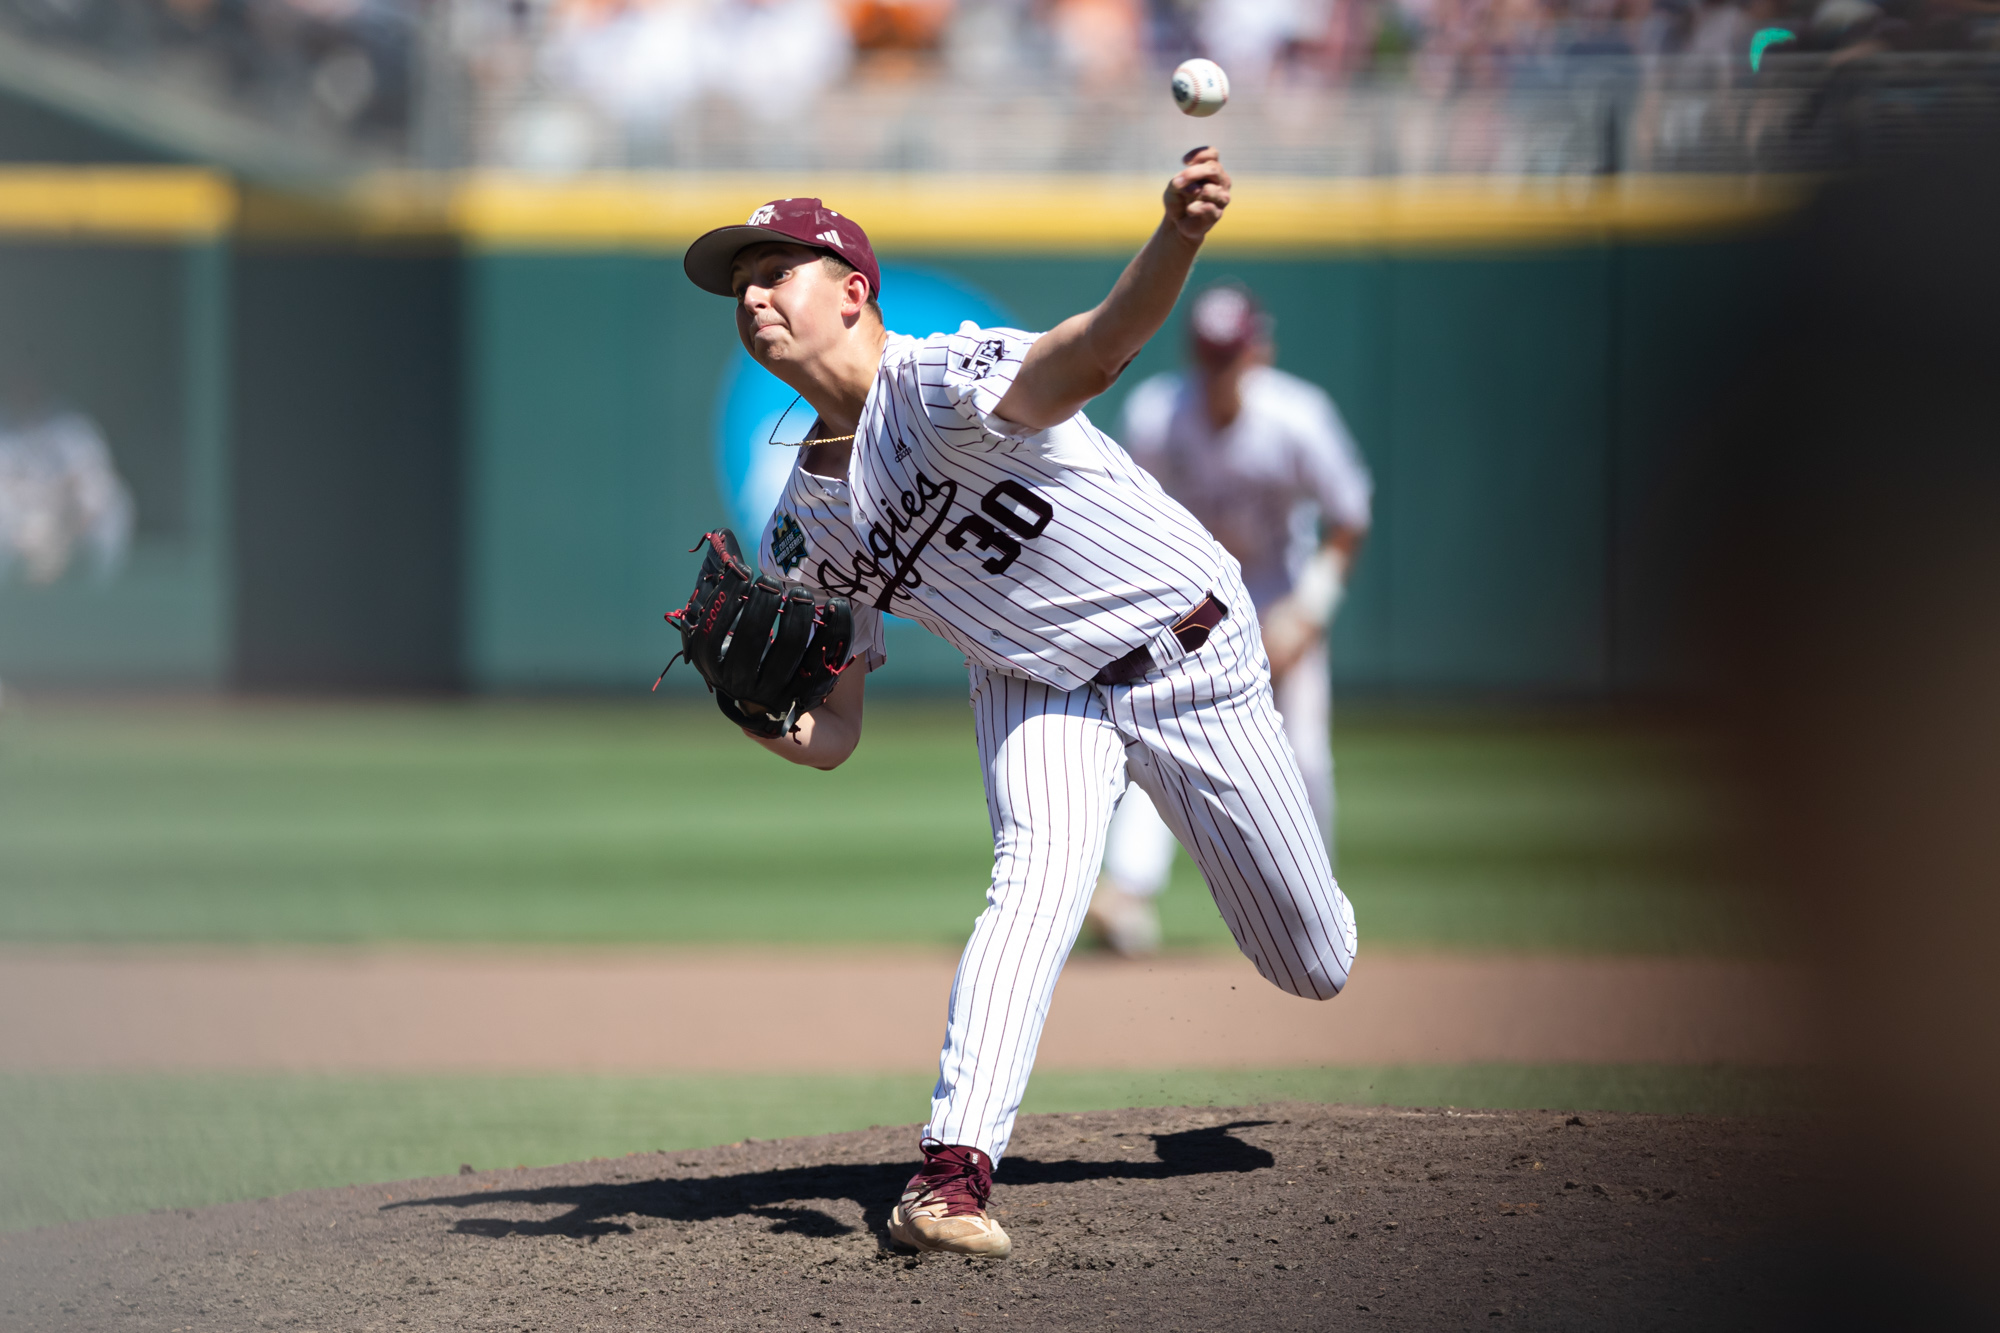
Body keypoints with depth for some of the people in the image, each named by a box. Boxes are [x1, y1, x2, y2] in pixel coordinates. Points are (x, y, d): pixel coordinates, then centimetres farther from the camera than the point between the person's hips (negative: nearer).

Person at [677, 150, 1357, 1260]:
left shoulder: (940, 387, -27)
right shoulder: (804, 535, -7)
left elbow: (1086, 355, -49)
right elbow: (830, 735, -4)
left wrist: (1177, 239, -70)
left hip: (1192, 659, -3)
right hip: (1036, 690, 3)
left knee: (1316, 968, 7)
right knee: (1039, 872, -30)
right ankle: (952, 1173, -36)